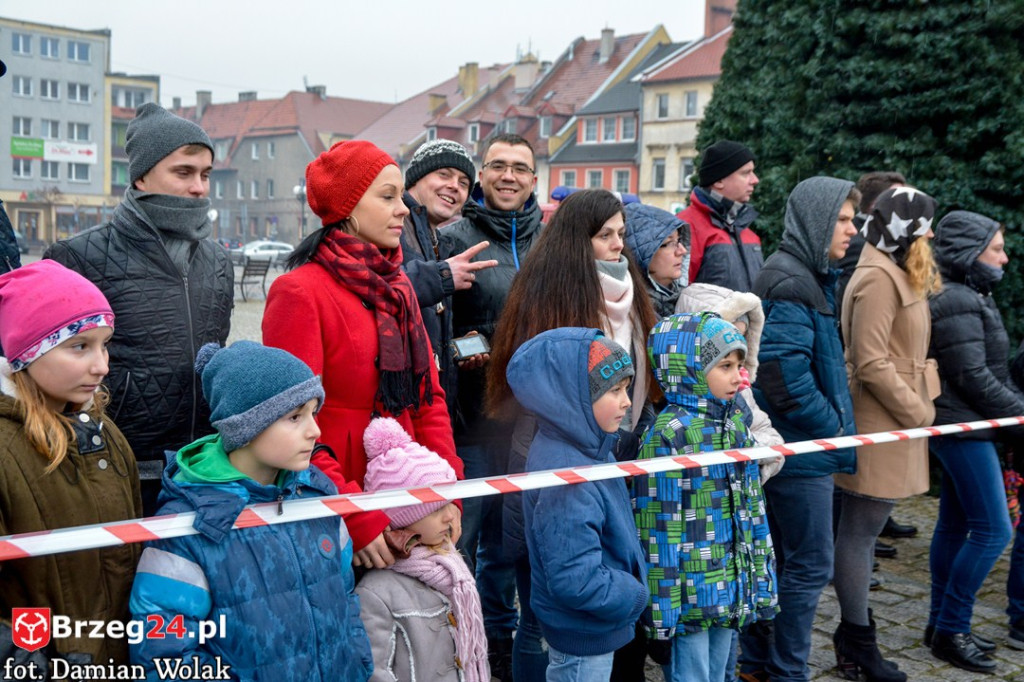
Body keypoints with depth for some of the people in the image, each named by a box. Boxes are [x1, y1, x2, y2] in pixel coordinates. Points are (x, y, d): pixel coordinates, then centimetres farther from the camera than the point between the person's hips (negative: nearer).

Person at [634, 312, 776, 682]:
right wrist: (661, 612, -15)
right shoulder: (669, 435, -18)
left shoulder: (736, 423, 6)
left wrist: (763, 582, 15)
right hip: (689, 596, -7)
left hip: (731, 593, 7)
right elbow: (658, 527, -17)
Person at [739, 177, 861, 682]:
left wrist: (838, 431, 11)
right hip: (802, 451, -10)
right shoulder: (791, 286, -18)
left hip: (781, 447, 10)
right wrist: (841, 439, -15)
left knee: (777, 561, 16)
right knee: (809, 567, 1)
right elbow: (787, 382, -25)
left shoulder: (808, 278, 14)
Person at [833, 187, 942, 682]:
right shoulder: (879, 279, -16)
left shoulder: (896, 274, 17)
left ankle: (854, 629, 26)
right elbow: (871, 364, -22)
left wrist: (918, 407, 13)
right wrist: (918, 412, -15)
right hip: (879, 424, -10)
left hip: (889, 423, 10)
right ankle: (857, 642, 9)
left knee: (863, 529, 16)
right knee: (860, 532, -1)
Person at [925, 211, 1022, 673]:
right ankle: (951, 630, 2)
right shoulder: (958, 303, -17)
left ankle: (942, 624, 22)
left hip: (964, 427, 10)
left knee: (954, 525, 13)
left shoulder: (970, 298, 15)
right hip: (963, 427, -10)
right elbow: (973, 378, -20)